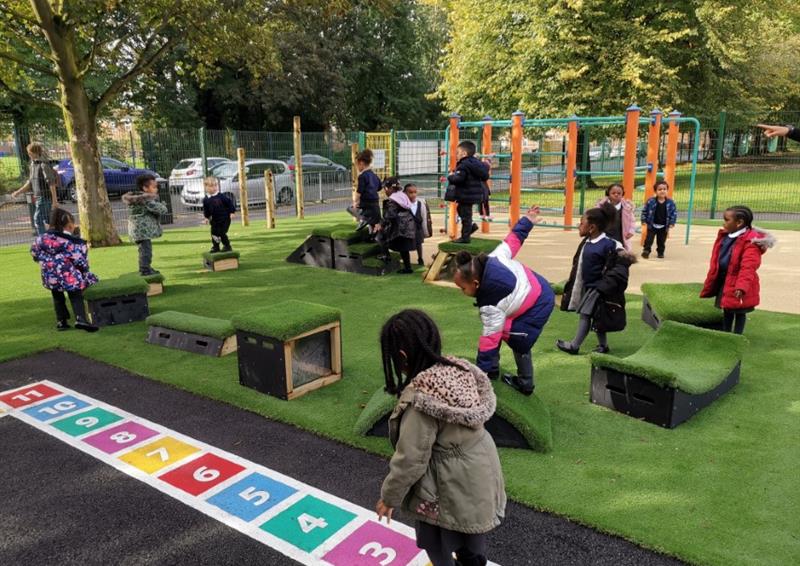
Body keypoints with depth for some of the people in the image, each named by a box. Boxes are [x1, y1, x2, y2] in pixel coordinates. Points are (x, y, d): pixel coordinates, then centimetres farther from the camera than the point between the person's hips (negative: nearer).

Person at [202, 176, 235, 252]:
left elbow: (230, 203, -7)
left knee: (222, 233, -8)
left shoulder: (222, 196, -13)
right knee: (214, 233, 7)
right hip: (215, 220, 5)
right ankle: (215, 247, 22)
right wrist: (207, 217, 10)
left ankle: (227, 246, 10)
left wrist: (232, 212, -9)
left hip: (225, 219, -5)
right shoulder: (206, 199, 0)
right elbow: (206, 209, 13)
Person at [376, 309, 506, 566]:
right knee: (470, 524, 33)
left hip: (450, 486, -7)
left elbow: (411, 460, -24)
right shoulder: (460, 368, -11)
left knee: (437, 544, 20)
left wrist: (389, 497, -7)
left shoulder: (419, 399, -33)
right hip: (479, 470, 8)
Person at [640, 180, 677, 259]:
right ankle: (646, 251, 5)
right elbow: (644, 211, -5)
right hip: (652, 225, -2)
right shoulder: (650, 201, -13)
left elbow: (674, 213, 0)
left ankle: (660, 252, 27)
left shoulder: (670, 202, -8)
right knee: (649, 239, -3)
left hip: (664, 226, 2)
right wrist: (644, 221, -8)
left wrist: (672, 223, -6)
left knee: (661, 240, 13)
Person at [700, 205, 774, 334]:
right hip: (724, 282, 8)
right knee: (727, 311, 20)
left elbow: (748, 268, -29)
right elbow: (716, 261, 11)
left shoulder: (750, 241, -21)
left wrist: (741, 287, -38)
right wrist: (710, 284, 15)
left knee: (739, 313, 8)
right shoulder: (724, 236, 4)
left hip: (737, 286, -8)